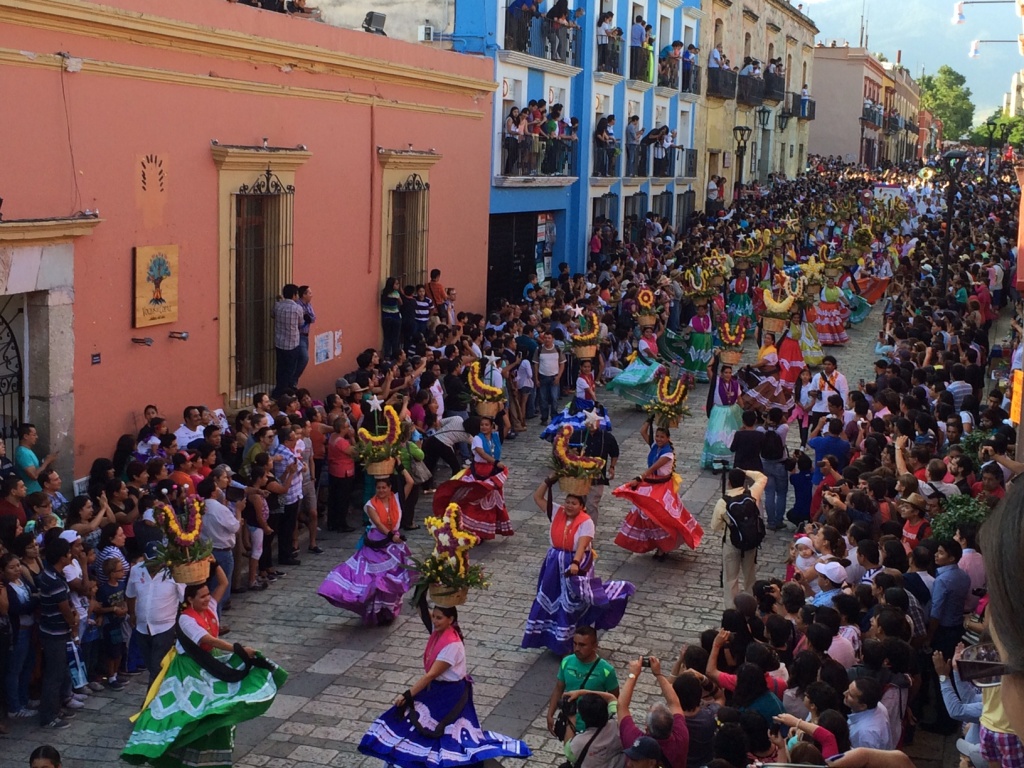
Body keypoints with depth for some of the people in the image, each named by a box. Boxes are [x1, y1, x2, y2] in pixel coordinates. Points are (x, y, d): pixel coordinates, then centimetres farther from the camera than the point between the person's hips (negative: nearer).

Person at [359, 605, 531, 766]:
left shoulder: (452, 644, -28)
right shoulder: (438, 630, -4)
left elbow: (431, 674, -28)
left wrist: (407, 695, -28)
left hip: (451, 692, -9)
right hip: (436, 688, 9)